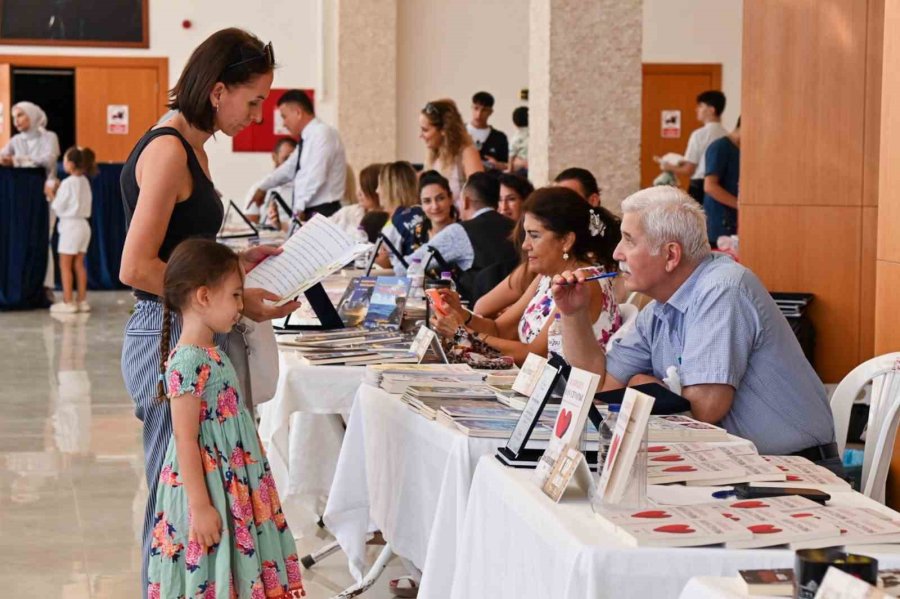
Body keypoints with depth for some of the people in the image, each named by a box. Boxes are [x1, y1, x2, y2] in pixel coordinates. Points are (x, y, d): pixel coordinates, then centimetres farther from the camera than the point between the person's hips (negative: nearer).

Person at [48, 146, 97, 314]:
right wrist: (59, 194, 10)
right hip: (83, 224, 8)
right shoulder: (85, 182, 8)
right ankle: (82, 300, 13)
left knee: (65, 265, -2)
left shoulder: (68, 183, -15)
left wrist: (53, 196, 3)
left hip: (70, 226, -8)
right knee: (79, 264, 12)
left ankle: (68, 302, -3)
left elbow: (59, 208, -12)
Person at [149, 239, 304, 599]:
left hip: (233, 484, 10)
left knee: (237, 570, 14)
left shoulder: (210, 354, 9)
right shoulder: (189, 362, -20)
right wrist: (200, 506, -21)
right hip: (209, 488, -10)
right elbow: (185, 439, -21)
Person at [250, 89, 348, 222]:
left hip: (322, 214, -9)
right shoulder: (308, 138, 17)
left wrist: (299, 207, -15)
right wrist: (263, 187, 39)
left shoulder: (322, 133, -12)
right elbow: (290, 168, 30)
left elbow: (315, 176, -21)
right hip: (307, 214, 9)